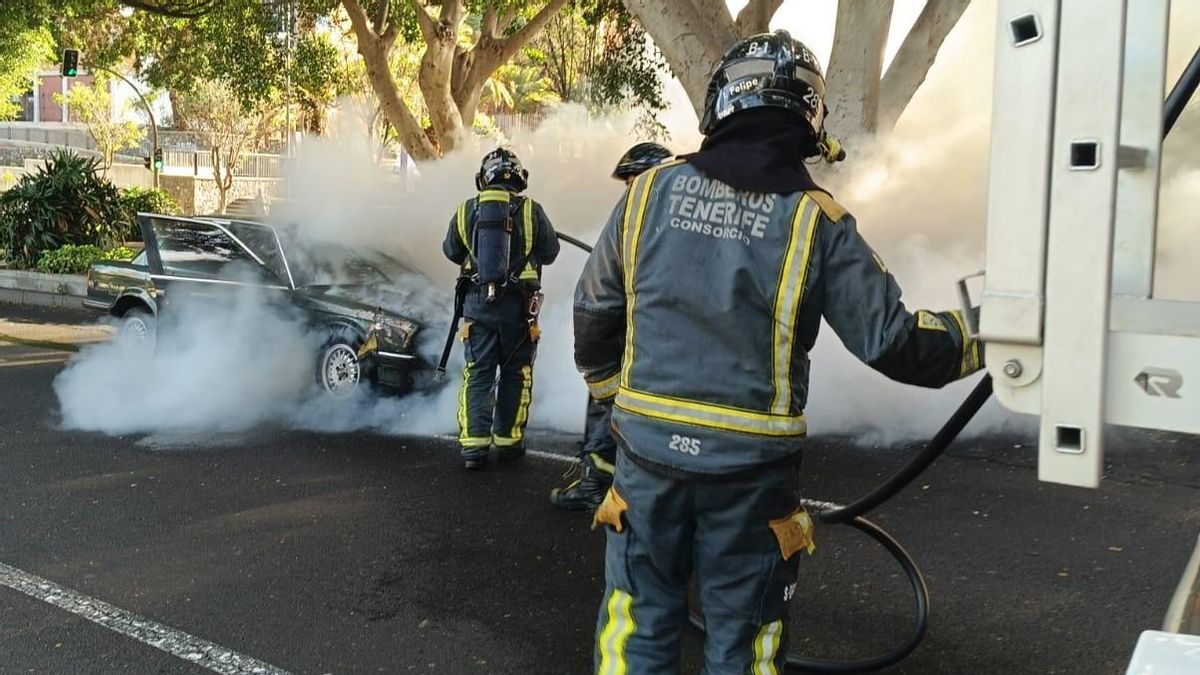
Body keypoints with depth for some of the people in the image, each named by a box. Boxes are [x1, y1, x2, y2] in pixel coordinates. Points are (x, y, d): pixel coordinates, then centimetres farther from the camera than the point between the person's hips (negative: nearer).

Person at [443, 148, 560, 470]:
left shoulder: (467, 210, 1)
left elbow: (451, 250, 12)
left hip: (477, 302, 2)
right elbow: (550, 252, 5)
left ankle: (473, 446, 1)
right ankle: (508, 441, 17)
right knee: (515, 375, 12)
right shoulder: (531, 211, -6)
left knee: (477, 375, 7)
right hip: (518, 306, -1)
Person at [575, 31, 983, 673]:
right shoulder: (815, 221, -11)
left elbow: (594, 312, 8)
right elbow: (892, 343, -9)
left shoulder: (649, 191, -3)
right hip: (752, 472, -2)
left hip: (647, 453, 2)